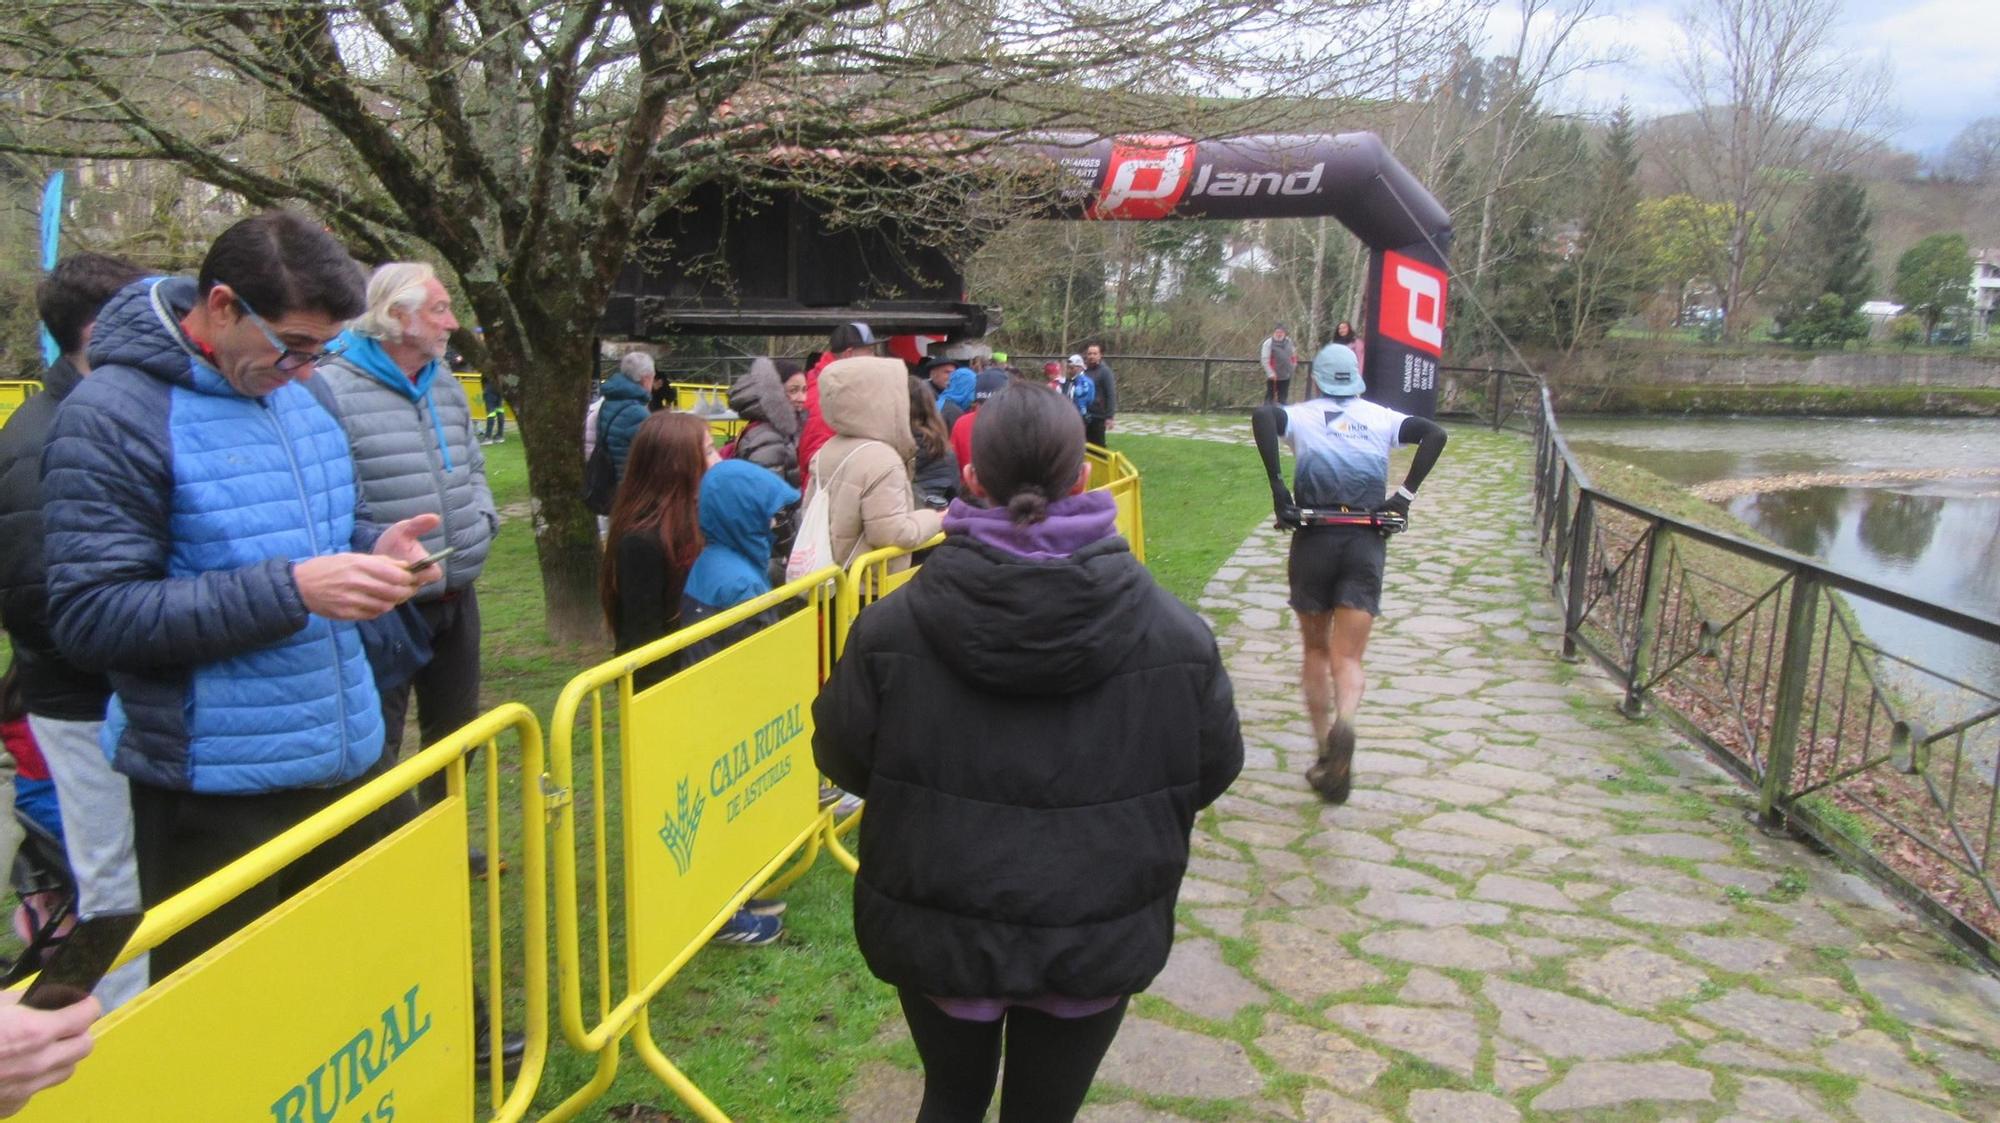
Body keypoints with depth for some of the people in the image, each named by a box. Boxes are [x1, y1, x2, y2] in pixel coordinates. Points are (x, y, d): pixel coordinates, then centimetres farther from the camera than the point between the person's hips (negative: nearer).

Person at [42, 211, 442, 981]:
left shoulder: (295, 393, 7)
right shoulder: (113, 415, -14)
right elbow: (90, 618, -18)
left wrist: (374, 547, -3)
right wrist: (291, 590, -26)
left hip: (347, 761, 6)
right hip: (215, 795, -6)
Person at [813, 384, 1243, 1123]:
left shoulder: (893, 627, -16)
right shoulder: (1172, 632, -15)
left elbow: (843, 757, -4)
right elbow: (1213, 769, -3)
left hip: (937, 928, 0)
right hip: (1094, 937, 0)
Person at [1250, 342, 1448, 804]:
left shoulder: (1301, 415, 5)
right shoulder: (1381, 418, 10)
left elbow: (1262, 415, -16)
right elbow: (1434, 433, -3)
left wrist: (1277, 486, -14)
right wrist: (1405, 494, -2)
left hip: (1313, 539, 0)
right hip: (1367, 544, 1)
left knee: (1317, 650, 16)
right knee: (1348, 658, -1)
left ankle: (1325, 755, 17)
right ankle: (1343, 723, -33)